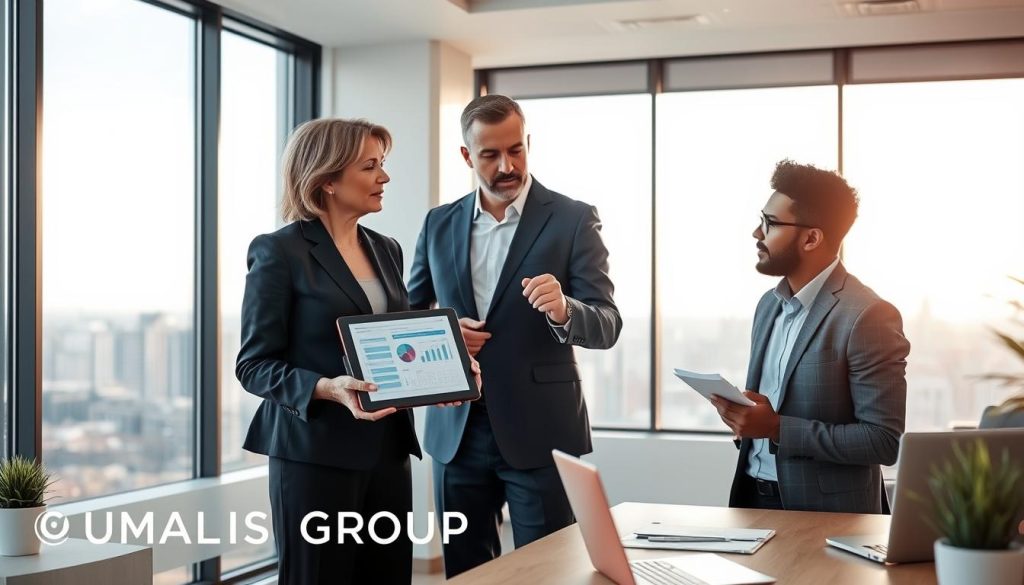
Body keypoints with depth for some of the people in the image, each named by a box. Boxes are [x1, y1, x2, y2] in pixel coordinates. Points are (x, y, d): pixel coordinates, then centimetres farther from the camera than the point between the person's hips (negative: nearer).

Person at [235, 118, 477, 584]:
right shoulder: (279, 252, -7)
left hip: (388, 448, 6)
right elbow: (253, 365, -9)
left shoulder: (386, 250, 13)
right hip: (316, 452, -6)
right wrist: (328, 388, -25)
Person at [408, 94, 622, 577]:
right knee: (464, 572, 13)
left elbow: (607, 325, -9)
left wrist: (563, 311, -31)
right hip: (457, 430, 4)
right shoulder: (439, 224, 8)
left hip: (540, 430, -3)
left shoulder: (573, 219, -4)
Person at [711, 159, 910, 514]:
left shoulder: (869, 317, -14)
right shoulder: (769, 304, 10)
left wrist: (779, 428, -18)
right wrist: (737, 409, 0)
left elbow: (884, 441, -16)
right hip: (754, 497, 6)